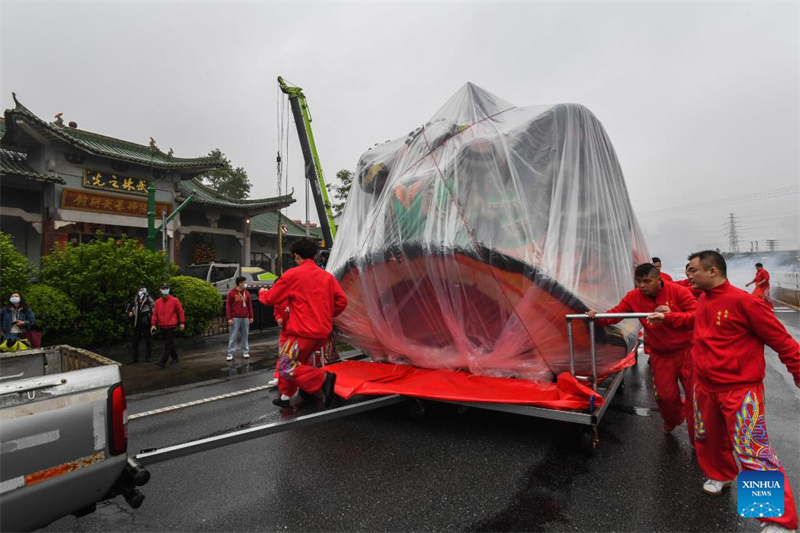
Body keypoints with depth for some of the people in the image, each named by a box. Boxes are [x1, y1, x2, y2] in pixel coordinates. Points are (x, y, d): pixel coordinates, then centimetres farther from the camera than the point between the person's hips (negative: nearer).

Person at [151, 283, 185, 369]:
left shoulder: (174, 300, -4)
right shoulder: (158, 302, 7)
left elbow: (180, 311, -2)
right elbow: (155, 313, 8)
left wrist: (182, 322, -3)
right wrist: (153, 324, 2)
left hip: (171, 326, -4)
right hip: (162, 326, 5)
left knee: (168, 344, -8)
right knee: (169, 343, 14)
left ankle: (163, 362, -11)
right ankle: (175, 357, 29)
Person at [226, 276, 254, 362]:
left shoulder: (247, 293, 9)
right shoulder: (232, 293, -4)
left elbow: (249, 305, 12)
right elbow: (228, 306, -4)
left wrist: (251, 317, 9)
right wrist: (229, 318, -10)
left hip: (245, 318, 4)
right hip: (235, 318, -4)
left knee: (245, 335, 8)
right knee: (233, 336, -1)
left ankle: (245, 352, 16)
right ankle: (230, 353, 5)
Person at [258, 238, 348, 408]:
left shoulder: (292, 274, -5)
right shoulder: (328, 276, 8)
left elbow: (271, 298, 4)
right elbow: (342, 300, 4)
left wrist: (262, 293, 27)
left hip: (303, 331, -7)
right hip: (323, 332, 7)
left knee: (286, 367, 1)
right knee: (296, 361, 22)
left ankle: (323, 378, -17)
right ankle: (286, 396, 28)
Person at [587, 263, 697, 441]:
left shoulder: (678, 291, -16)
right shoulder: (634, 297, -8)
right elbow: (615, 312, -15)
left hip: (687, 351, -2)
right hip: (661, 356, 3)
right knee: (666, 395, 12)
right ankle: (672, 420, 47)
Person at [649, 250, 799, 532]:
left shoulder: (743, 301, -20)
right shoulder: (703, 300, 3)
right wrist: (667, 317, 22)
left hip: (740, 389, -8)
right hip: (705, 386, 8)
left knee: (751, 451, -6)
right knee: (707, 437, 21)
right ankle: (721, 475, 46)